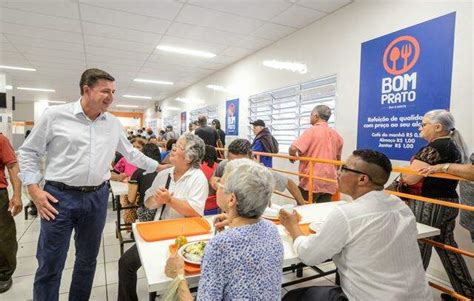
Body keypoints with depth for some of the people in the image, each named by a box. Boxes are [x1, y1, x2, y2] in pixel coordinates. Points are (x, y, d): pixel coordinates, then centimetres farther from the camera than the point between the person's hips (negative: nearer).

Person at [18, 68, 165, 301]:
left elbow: (131, 153, 17)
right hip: (59, 197, -3)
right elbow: (28, 152, 1)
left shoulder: (114, 123, 6)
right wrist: (34, 190, -7)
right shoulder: (55, 115, -5)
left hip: (97, 197, 4)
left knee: (88, 259, 17)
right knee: (50, 265, 5)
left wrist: (158, 167, 17)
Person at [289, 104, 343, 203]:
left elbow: (293, 148, -18)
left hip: (311, 181, -6)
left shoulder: (311, 131, -8)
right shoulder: (336, 135, 11)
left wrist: (292, 156, 3)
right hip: (329, 183, 6)